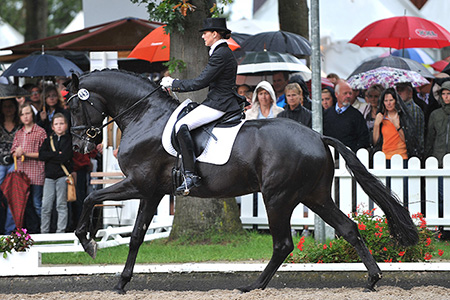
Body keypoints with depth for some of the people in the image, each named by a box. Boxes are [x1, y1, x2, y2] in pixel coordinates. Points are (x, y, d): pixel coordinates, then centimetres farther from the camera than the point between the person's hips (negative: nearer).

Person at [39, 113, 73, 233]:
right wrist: (57, 155, -8)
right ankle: (44, 232, 6)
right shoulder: (49, 140, 15)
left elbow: (65, 157, -11)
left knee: (61, 205, -2)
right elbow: (41, 155, 1)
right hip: (49, 176, 4)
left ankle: (61, 231, 1)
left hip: (63, 175, -4)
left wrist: (50, 156, -5)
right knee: (46, 206, 1)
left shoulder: (69, 140, 2)